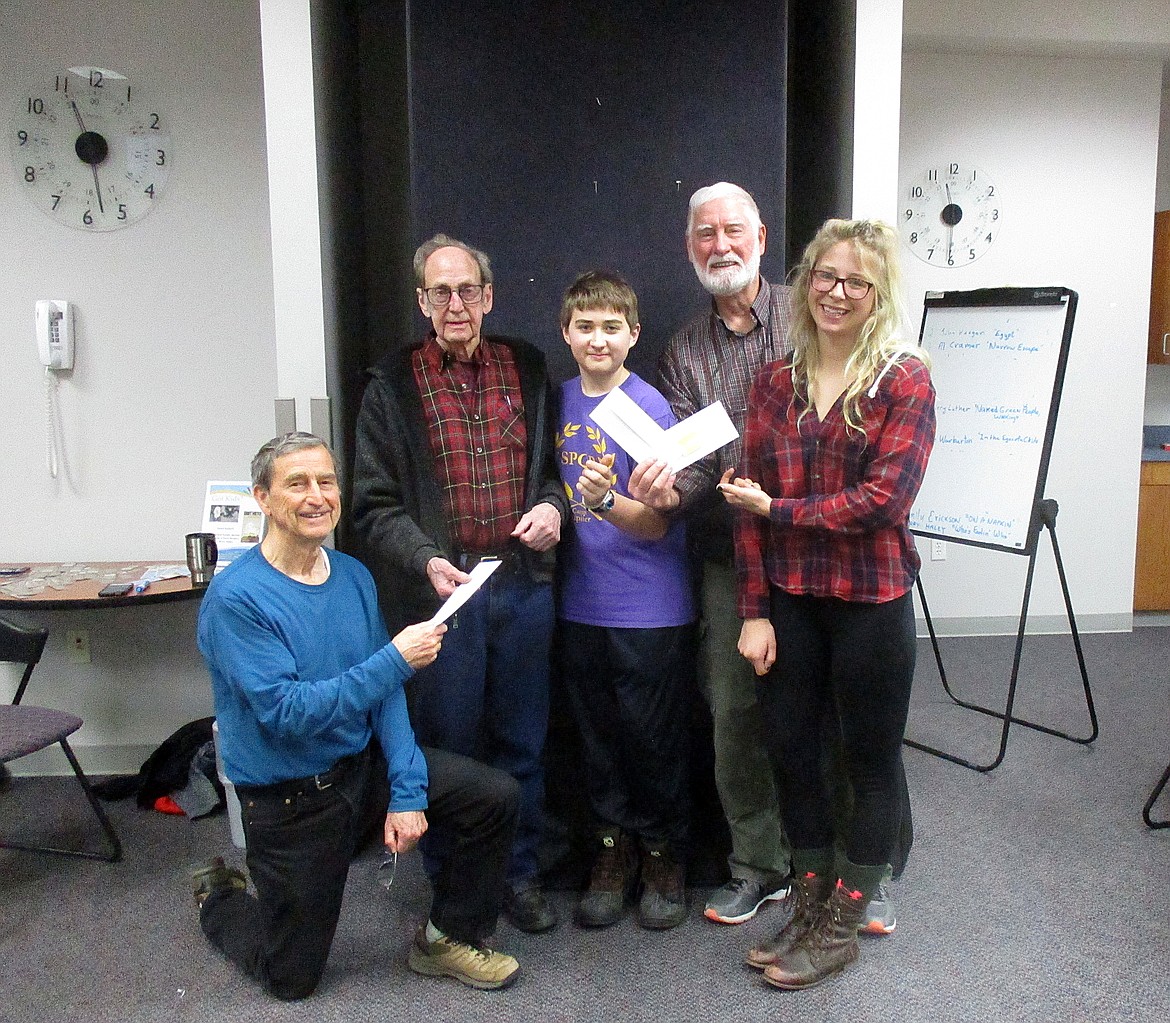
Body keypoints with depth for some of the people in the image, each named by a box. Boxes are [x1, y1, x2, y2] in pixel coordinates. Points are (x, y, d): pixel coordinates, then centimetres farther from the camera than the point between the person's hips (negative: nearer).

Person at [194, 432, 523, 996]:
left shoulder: (354, 575, -2)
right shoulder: (235, 598, -21)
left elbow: (385, 692, -1)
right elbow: (287, 713, -27)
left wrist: (406, 790, -10)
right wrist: (396, 660, -29)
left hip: (364, 763, 5)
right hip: (291, 799, -5)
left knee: (496, 797, -8)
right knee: (293, 978, 8)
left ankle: (447, 939, 15)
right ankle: (217, 896, 39)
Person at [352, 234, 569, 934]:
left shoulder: (528, 370, 8)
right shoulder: (394, 385, -1)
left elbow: (553, 460, 17)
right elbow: (375, 503, -4)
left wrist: (553, 505, -5)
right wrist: (426, 558, -19)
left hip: (524, 582, 3)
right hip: (440, 587, -2)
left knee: (522, 739, 13)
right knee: (450, 741, 8)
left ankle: (519, 872, 31)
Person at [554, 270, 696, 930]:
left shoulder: (650, 409, -12)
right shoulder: (561, 401, 6)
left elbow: (655, 524, -17)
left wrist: (606, 500, -34)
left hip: (649, 611, -5)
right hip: (579, 604, 5)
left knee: (655, 738, 7)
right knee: (599, 736, 15)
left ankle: (664, 853, 28)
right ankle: (616, 845, 33)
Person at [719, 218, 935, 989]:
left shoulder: (904, 380, -7)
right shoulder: (776, 381, 5)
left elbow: (884, 499, -16)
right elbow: (750, 500, 2)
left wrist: (778, 510, -12)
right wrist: (755, 610, -3)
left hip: (871, 601, -4)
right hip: (788, 600, 5)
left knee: (870, 760, 10)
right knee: (791, 749, 13)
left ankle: (842, 927, 28)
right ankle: (811, 905, 35)